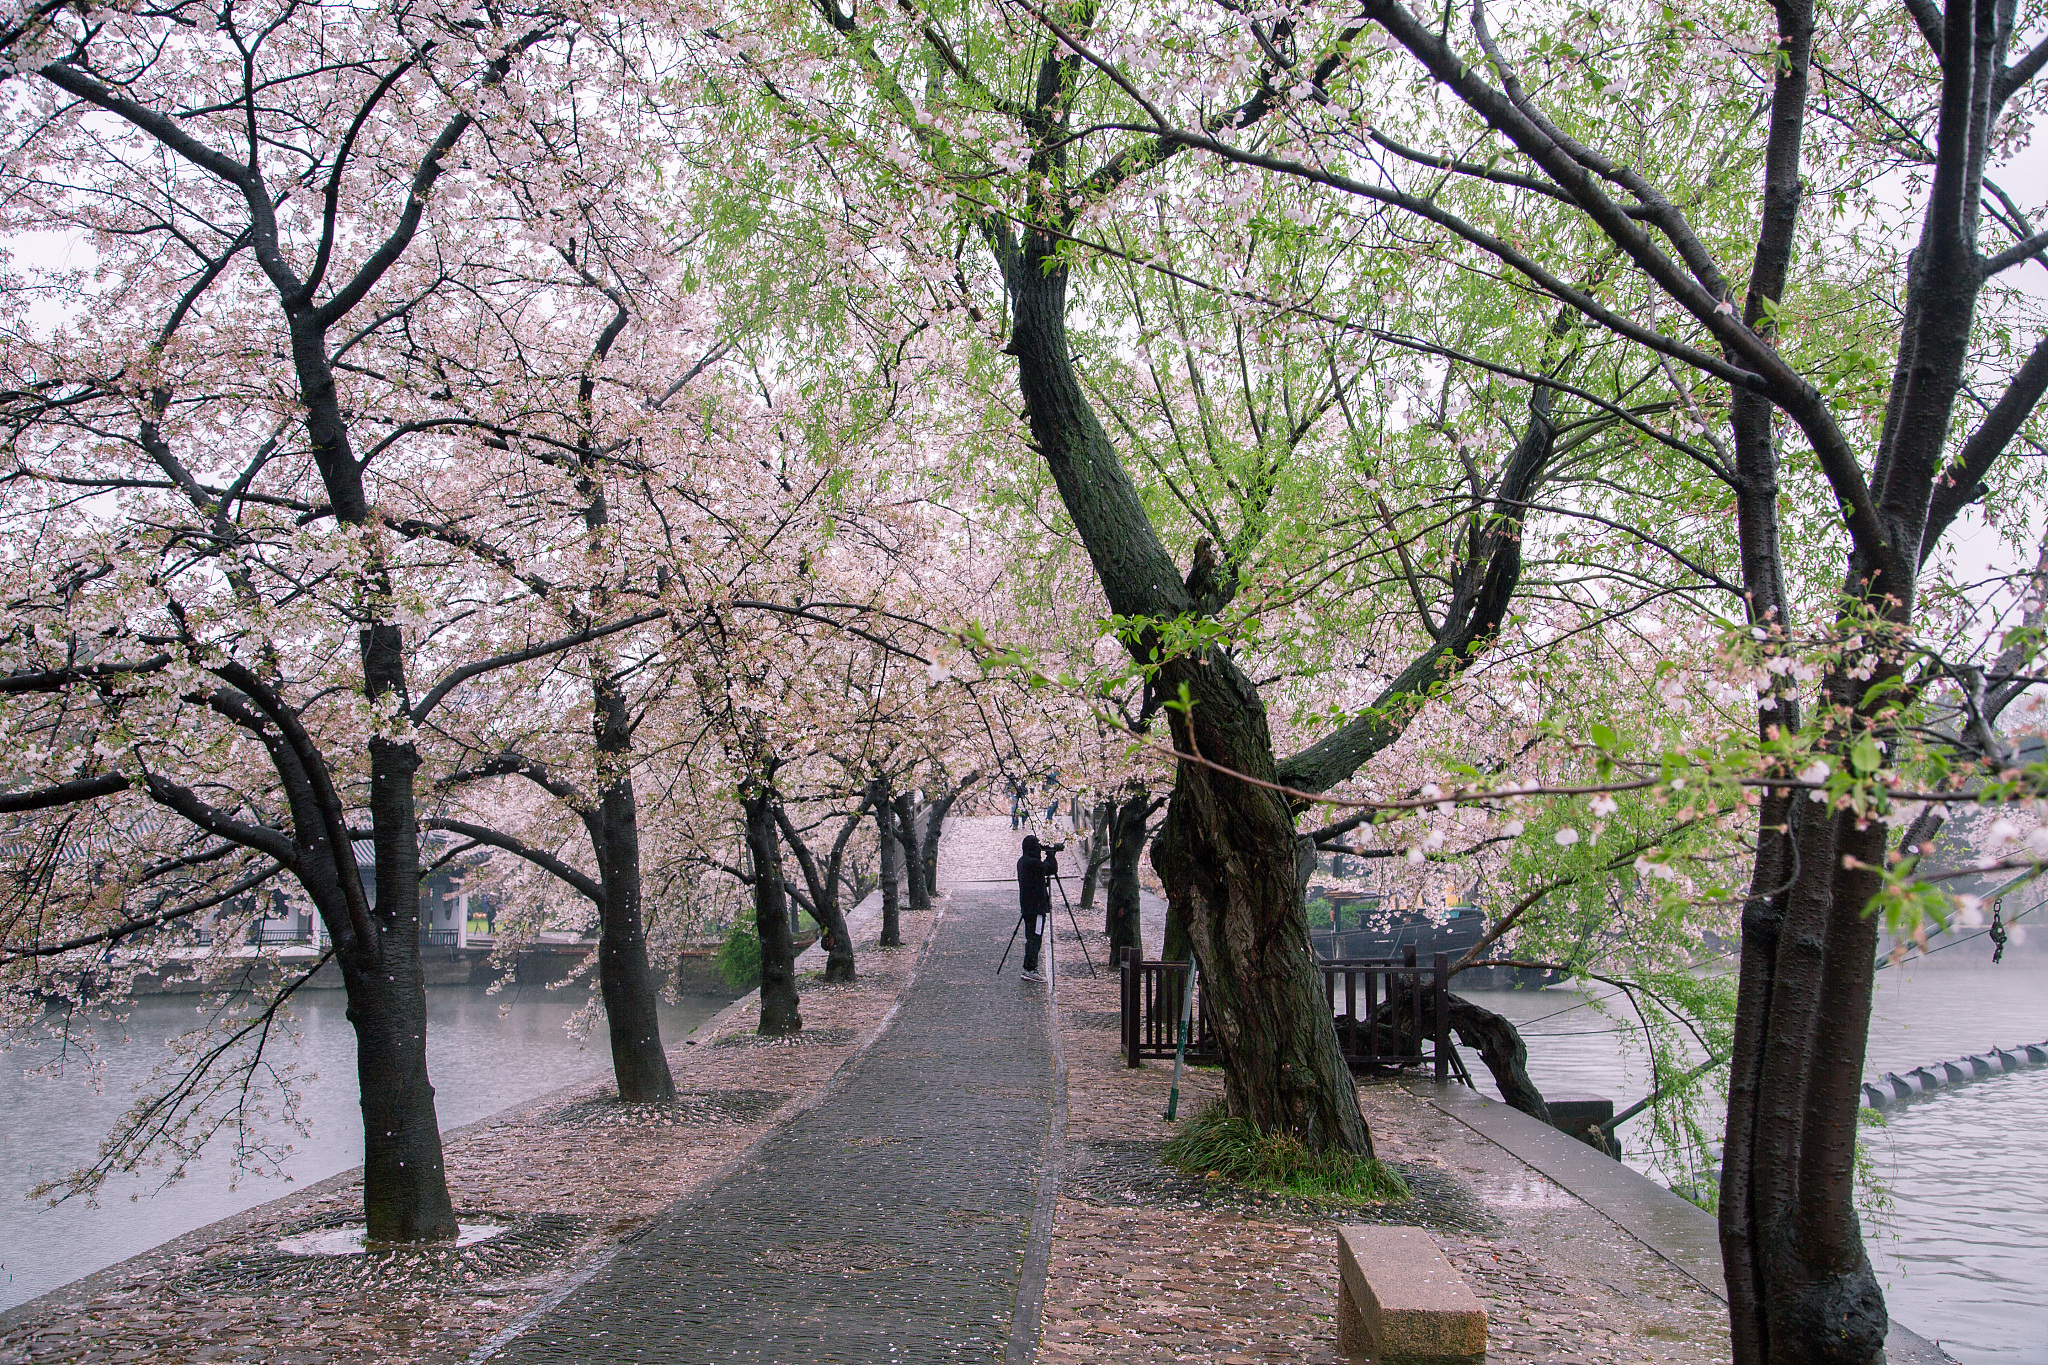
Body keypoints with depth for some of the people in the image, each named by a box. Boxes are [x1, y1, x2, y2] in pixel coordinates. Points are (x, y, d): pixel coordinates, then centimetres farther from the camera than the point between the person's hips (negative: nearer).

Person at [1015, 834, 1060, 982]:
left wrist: (1050, 853, 14)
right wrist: (1050, 854, 3)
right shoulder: (1033, 862, -18)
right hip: (1036, 907, -9)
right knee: (1034, 938, -7)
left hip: (1026, 907, 9)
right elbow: (1052, 869, -11)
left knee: (1032, 938, 14)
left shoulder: (1022, 861, 12)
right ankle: (1030, 970, -8)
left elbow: (1045, 868, 20)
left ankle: (1030, 968, 18)